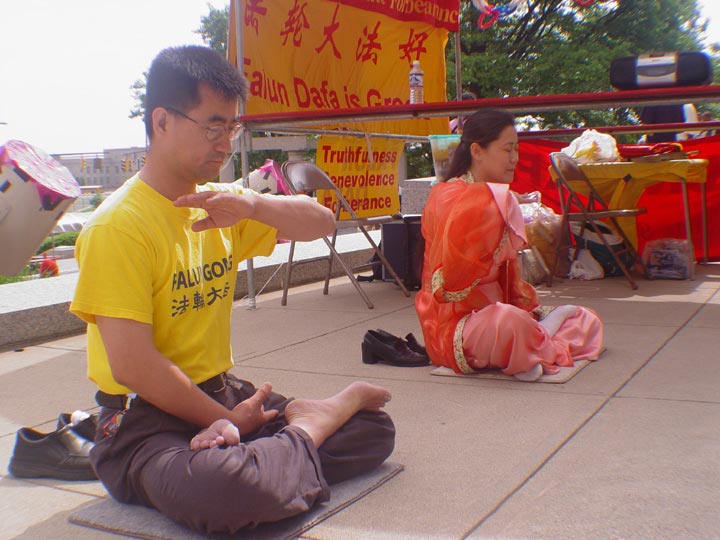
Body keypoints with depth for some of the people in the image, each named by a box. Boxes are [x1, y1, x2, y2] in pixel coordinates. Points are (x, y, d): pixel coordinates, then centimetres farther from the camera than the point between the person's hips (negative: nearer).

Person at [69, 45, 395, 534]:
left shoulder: (220, 204, 7)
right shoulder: (117, 226, -16)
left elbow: (322, 222, 4)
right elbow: (133, 366, -21)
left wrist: (253, 205, -16)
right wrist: (229, 420, -14)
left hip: (225, 394, 7)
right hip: (144, 420, -6)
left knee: (376, 429, 1)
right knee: (226, 490, -38)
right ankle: (316, 420, -14)